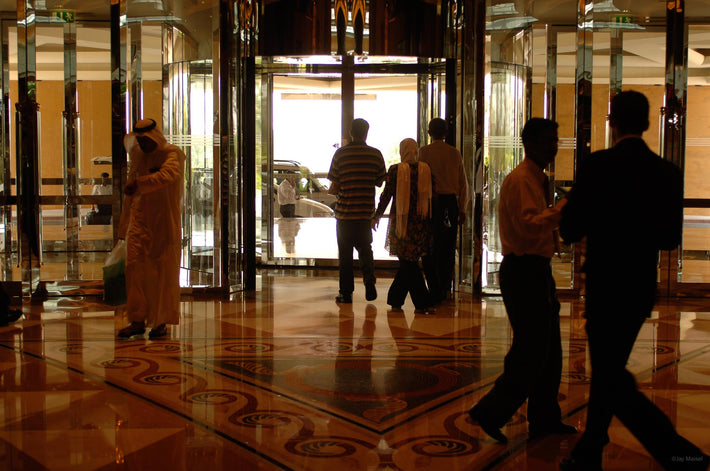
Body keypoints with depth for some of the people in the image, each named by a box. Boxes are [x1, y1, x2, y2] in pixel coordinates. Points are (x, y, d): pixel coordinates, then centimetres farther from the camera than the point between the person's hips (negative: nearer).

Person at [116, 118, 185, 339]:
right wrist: (125, 225, 17)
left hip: (164, 222, -5)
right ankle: (137, 320, 3)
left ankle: (161, 322, 8)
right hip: (139, 221, 5)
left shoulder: (172, 154, -4)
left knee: (164, 272, -1)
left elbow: (167, 175, -27)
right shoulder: (137, 155, 14)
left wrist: (138, 183, -36)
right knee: (134, 267, -3)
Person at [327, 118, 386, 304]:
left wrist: (333, 190, 15)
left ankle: (346, 293, 10)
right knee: (365, 249, 17)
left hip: (344, 212, -1)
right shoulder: (376, 154, -2)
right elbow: (380, 182, 7)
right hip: (366, 212, 2)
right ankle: (369, 282, 1)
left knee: (345, 253, 7)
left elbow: (334, 187, -6)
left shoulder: (340, 154, -7)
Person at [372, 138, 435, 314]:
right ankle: (395, 300, 21)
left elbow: (386, 195, -4)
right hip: (421, 222, 3)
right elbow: (429, 196, 4)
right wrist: (428, 221, 12)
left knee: (408, 262, 5)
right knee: (408, 262, 14)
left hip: (401, 222, -2)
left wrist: (377, 216, 7)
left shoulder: (395, 170, -7)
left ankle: (423, 303, 1)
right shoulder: (426, 170, 0)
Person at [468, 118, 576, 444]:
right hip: (524, 272, -11)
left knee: (548, 349, 14)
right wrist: (565, 207, -26)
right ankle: (490, 413, 3)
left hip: (536, 271, 11)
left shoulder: (536, 179, 19)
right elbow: (529, 225, -27)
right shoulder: (520, 180, -14)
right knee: (530, 351, -7)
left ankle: (545, 419, 25)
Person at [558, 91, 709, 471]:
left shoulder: (597, 166, -15)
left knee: (611, 379, 2)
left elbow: (569, 230, -12)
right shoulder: (668, 172, 1)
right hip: (642, 287, 7)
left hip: (607, 286, -7)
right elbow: (670, 239, 7)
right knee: (608, 369, 19)